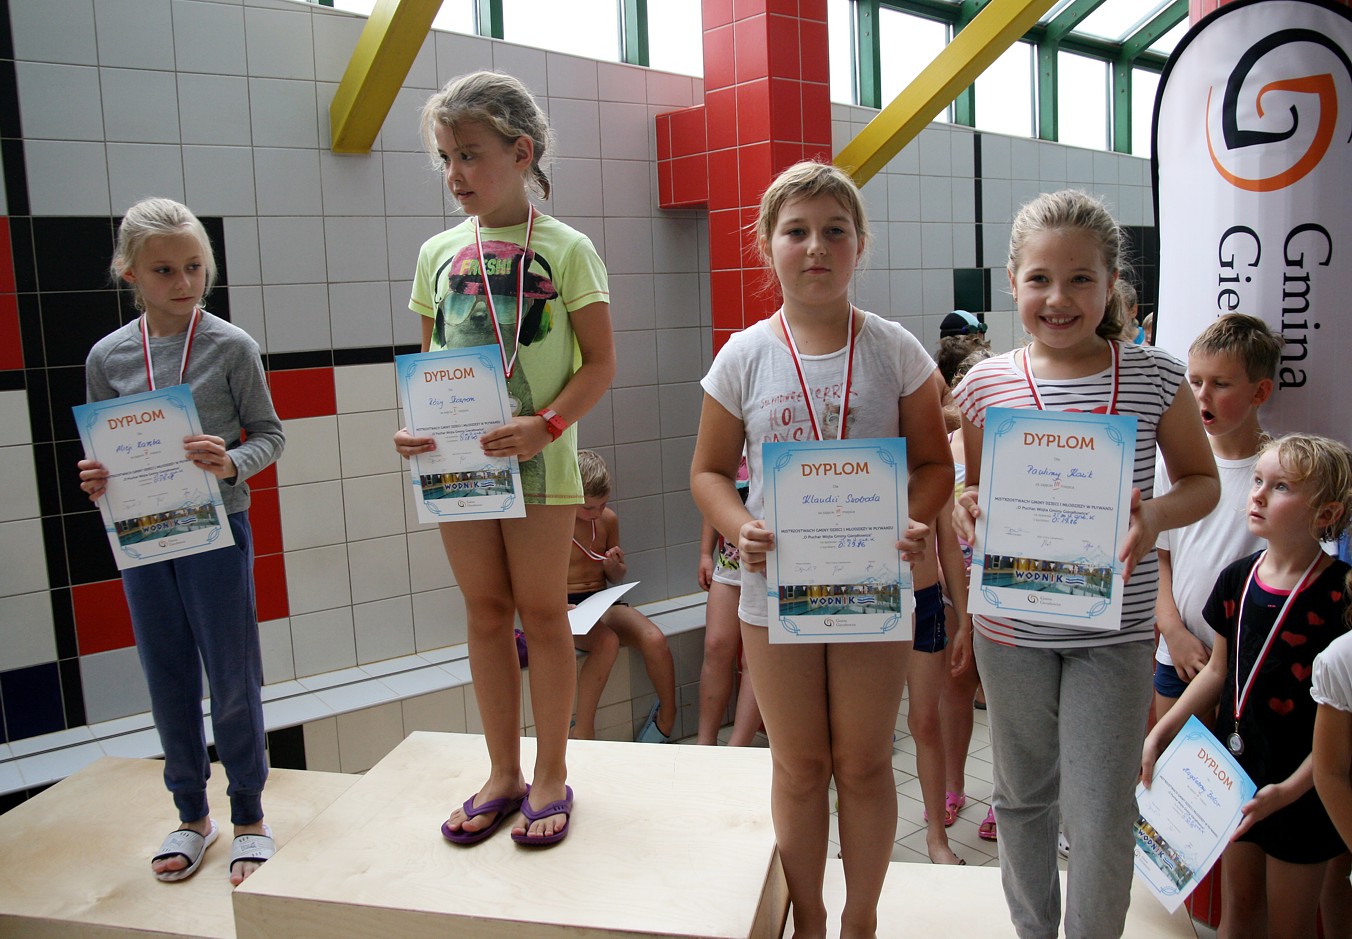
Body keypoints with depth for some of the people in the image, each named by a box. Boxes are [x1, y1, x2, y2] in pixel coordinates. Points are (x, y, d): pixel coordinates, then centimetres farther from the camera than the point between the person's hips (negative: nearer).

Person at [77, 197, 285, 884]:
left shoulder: (231, 346, -6)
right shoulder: (107, 356, 2)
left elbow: (270, 433, -1)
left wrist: (231, 464, -20)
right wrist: (96, 481, -11)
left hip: (217, 531, -3)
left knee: (233, 681, 6)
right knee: (168, 684, 14)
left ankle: (249, 817, 25)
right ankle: (192, 815, 33)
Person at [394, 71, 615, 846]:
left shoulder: (565, 249, -5)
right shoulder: (439, 253, 8)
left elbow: (601, 363, -6)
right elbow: (429, 361, 12)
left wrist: (547, 425, -21)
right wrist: (417, 425, -6)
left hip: (537, 460, -4)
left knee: (542, 611, 6)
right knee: (486, 611, 12)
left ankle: (552, 773, 22)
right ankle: (503, 774, 26)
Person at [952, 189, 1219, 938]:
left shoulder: (1153, 377, -6)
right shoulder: (986, 385, -3)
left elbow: (1202, 480, 5)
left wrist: (1156, 516, -17)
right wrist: (967, 508, -14)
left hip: (1113, 628, -2)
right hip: (1011, 626, 2)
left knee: (1100, 817, 2)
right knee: (1023, 795, 19)